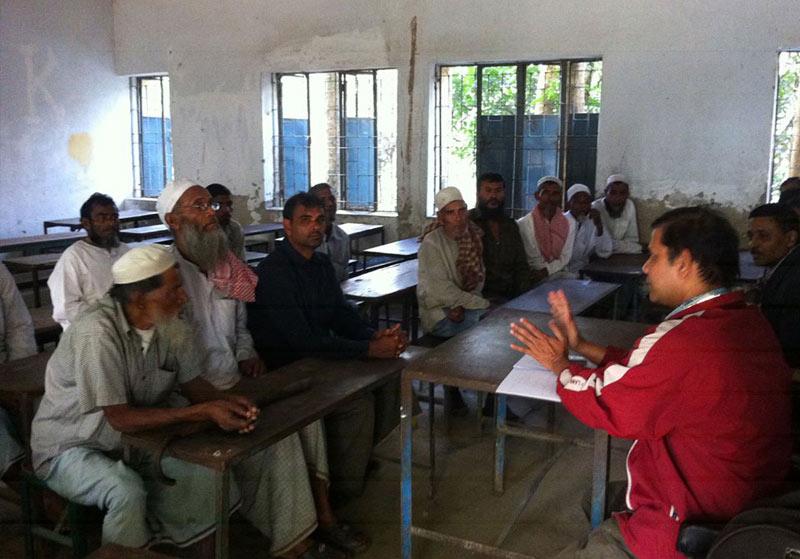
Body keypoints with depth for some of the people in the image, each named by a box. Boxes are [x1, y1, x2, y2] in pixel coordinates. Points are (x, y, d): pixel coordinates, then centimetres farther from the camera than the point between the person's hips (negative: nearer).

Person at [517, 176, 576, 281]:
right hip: (530, 280, -4)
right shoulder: (522, 225, -7)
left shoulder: (568, 226, 5)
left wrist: (546, 271, -12)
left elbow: (565, 257, 4)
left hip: (557, 276, 4)